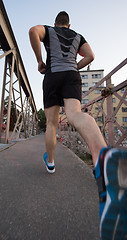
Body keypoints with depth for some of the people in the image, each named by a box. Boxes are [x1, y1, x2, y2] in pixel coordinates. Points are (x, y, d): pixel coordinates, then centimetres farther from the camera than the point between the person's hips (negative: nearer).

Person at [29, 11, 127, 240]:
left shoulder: (48, 30, 27)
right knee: (75, 115, -29)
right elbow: (90, 56, 20)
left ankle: (50, 161, 17)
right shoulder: (77, 36, 34)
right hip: (72, 77, 1)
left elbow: (33, 30, 3)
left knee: (51, 122, 6)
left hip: (52, 77, 0)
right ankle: (103, 156, -61)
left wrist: (39, 61, 8)